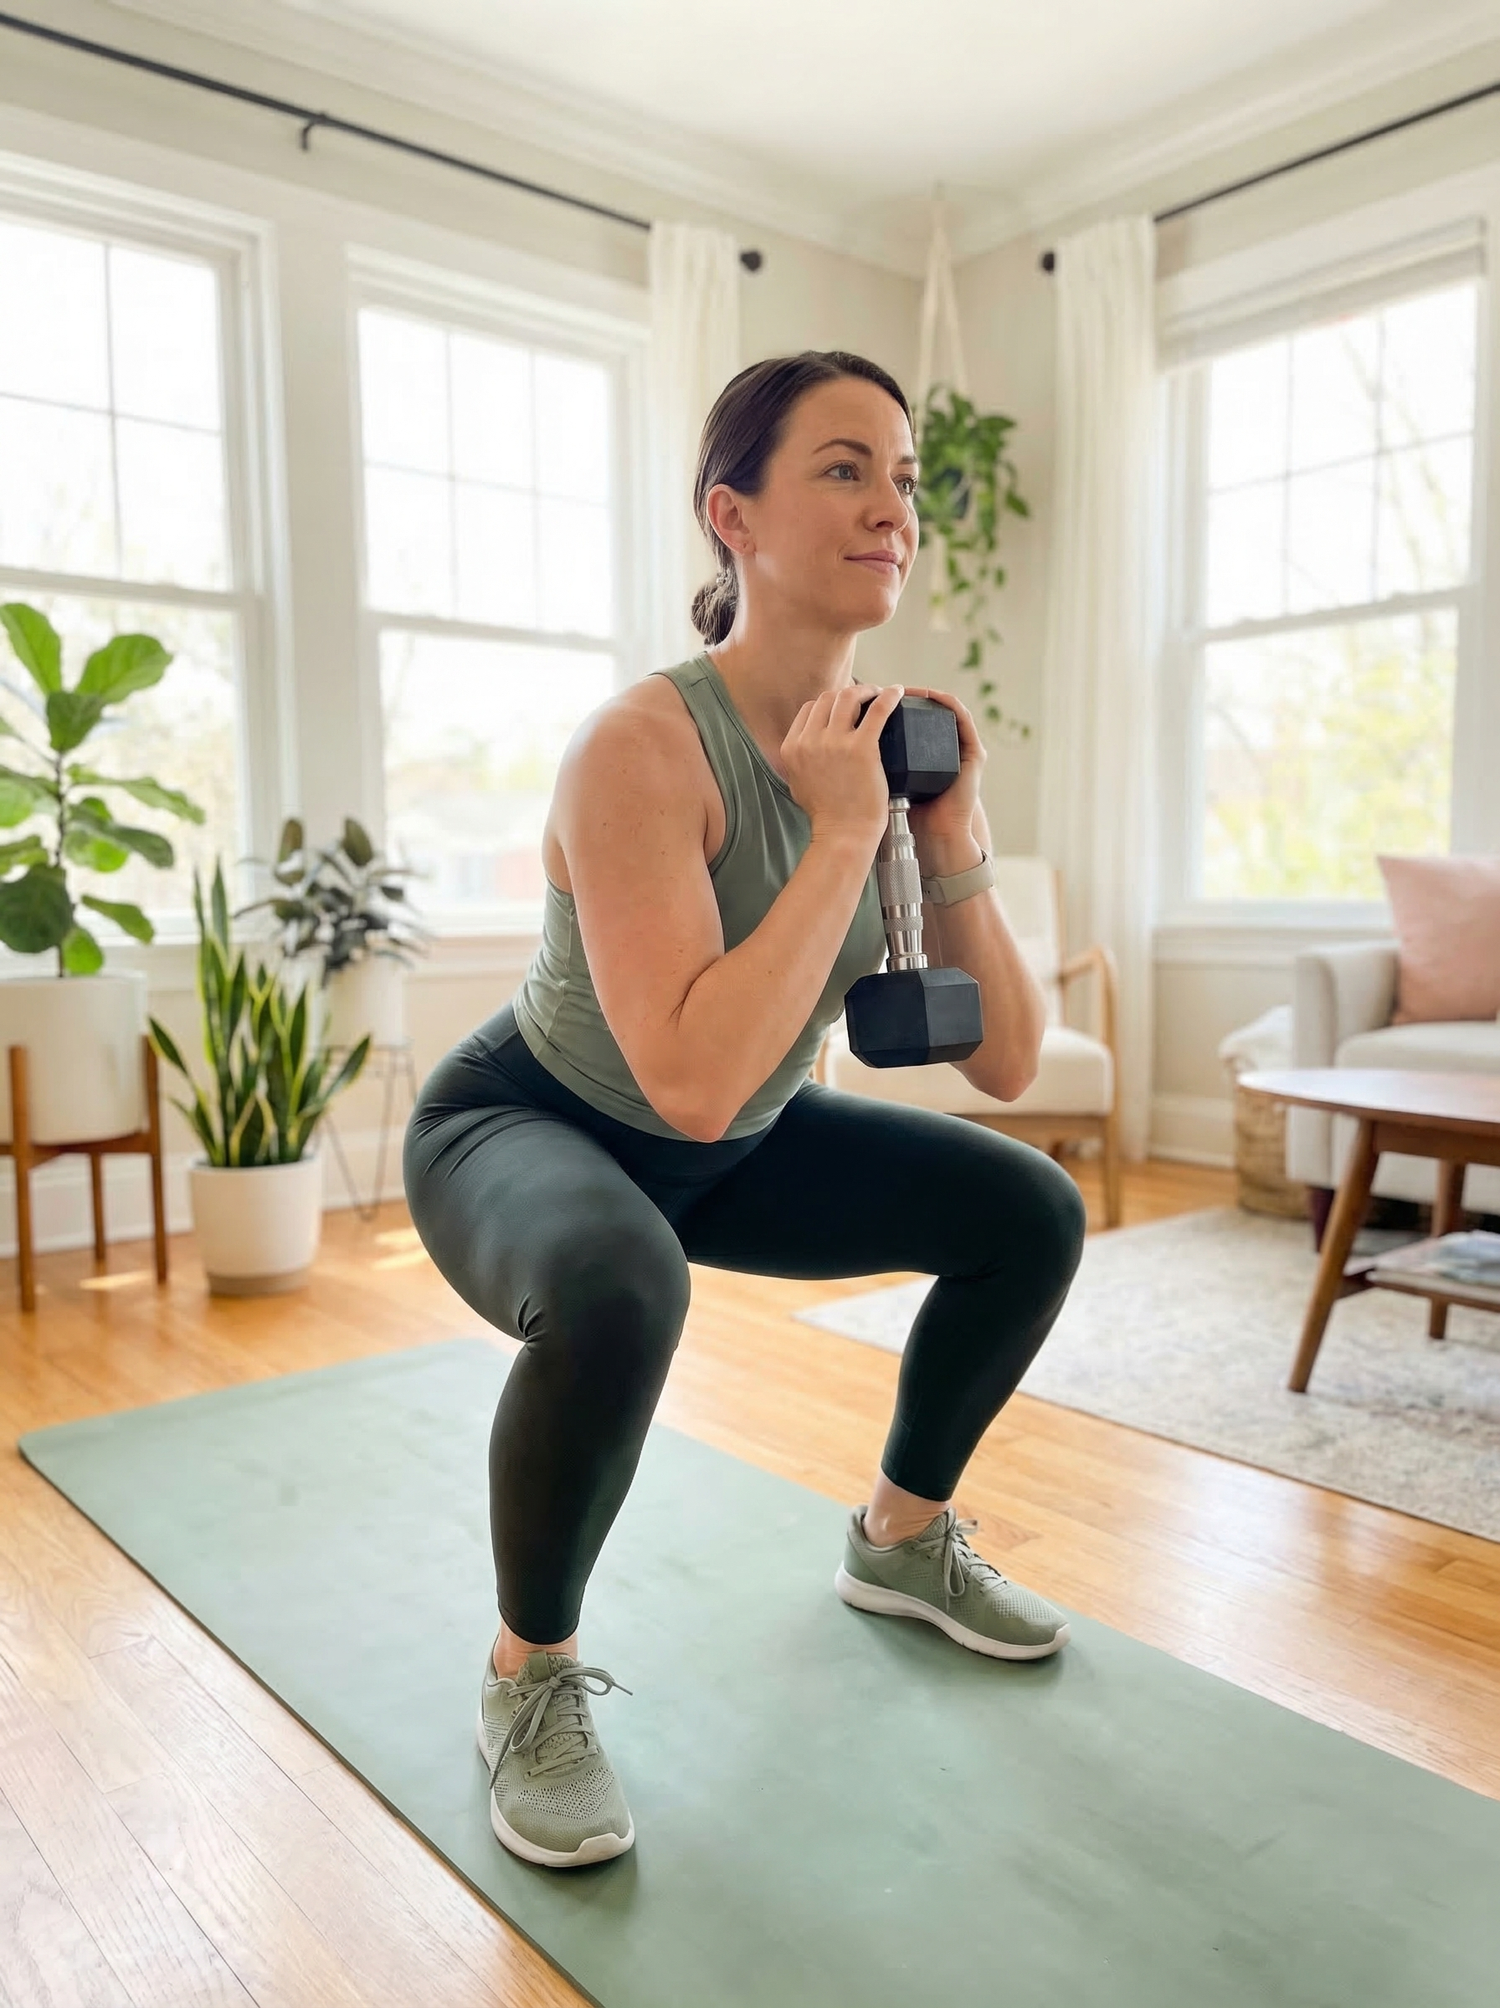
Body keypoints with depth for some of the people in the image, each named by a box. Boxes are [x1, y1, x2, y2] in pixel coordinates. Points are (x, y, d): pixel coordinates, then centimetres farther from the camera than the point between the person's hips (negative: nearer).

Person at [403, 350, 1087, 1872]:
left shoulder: (884, 740, -9)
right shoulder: (646, 745, -29)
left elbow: (1005, 1064, -9)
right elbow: (694, 1080, -40)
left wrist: (954, 836, -21)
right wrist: (841, 834, -34)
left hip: (727, 1153, 7)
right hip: (523, 1130, -6)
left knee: (1031, 1214, 0)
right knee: (617, 1290, -39)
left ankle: (902, 1541, 24)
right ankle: (530, 1675, -8)